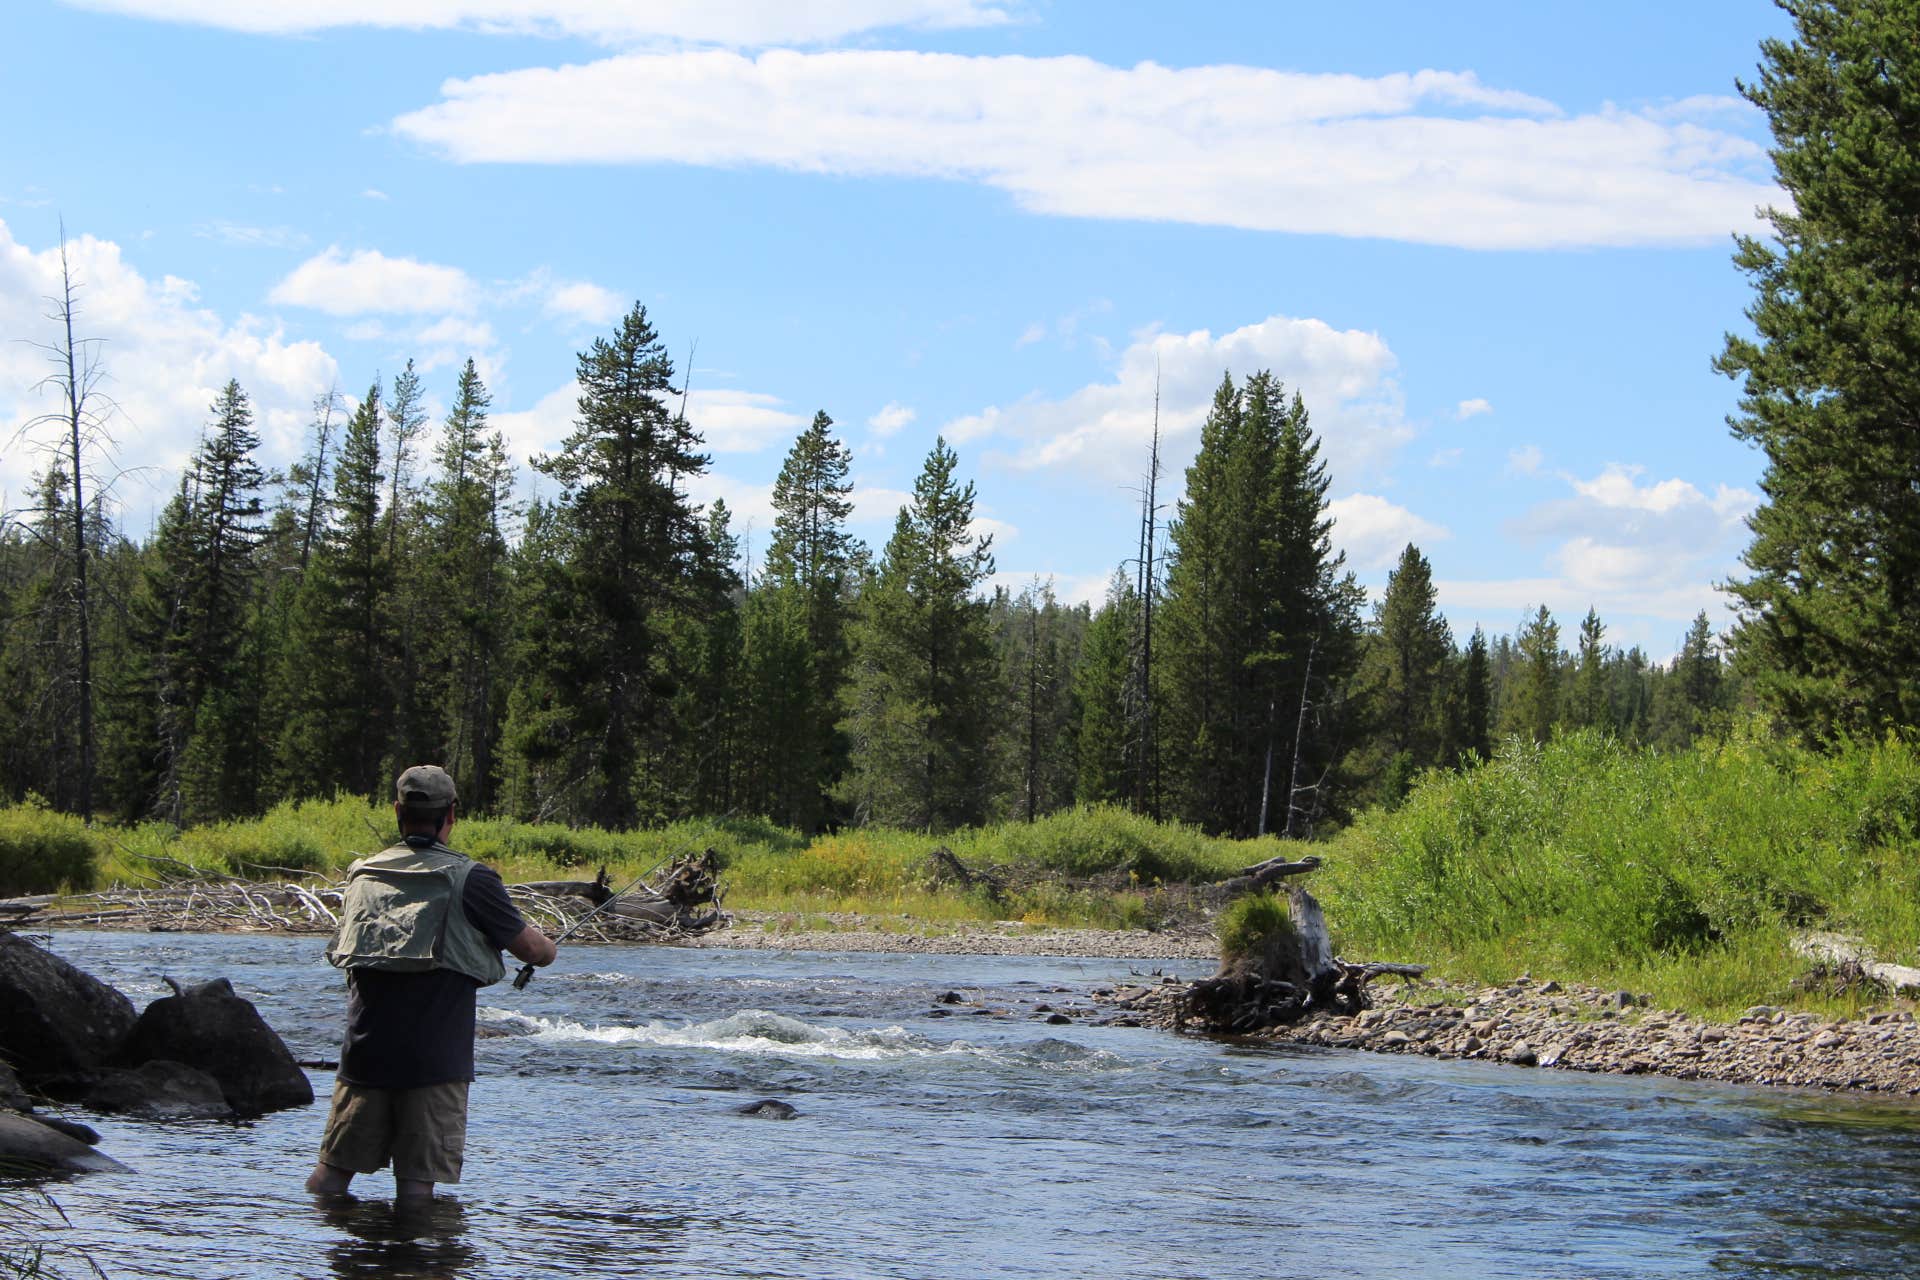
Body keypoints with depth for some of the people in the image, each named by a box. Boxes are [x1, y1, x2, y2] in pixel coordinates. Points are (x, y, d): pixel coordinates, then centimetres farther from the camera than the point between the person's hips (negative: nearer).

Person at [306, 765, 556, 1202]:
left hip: (364, 1052, 4)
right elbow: (532, 948, -1)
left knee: (334, 1166, 12)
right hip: (434, 1060, -4)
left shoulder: (363, 875, 9)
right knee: (417, 1182, -1)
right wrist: (548, 947, 25)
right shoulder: (470, 878, -7)